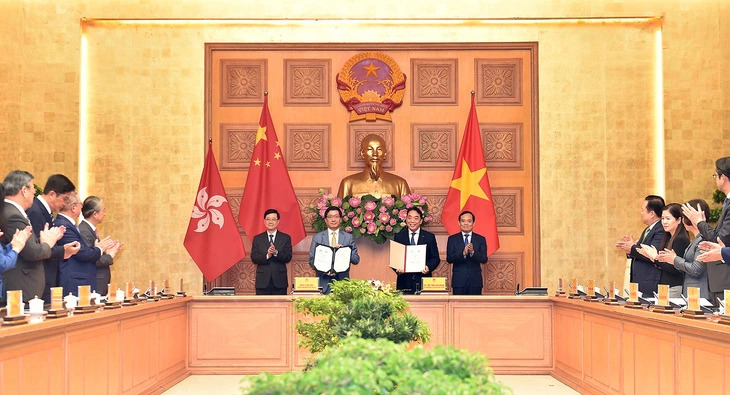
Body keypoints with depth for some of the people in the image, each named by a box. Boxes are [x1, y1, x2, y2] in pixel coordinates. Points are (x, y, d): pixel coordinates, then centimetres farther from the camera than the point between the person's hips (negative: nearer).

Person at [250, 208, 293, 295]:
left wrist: (276, 253, -22)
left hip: (279, 281, 0)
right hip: (263, 281, 0)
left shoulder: (286, 238, 6)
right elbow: (254, 258, -1)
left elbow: (288, 258, -3)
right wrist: (267, 256, -19)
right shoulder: (257, 239, 8)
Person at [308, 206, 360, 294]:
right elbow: (312, 260, 3)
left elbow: (356, 260, 3)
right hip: (324, 282, -1)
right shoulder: (317, 237, 8)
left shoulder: (349, 237, 8)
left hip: (342, 280, 1)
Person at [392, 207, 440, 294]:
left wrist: (429, 267, -13)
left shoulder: (429, 237, 7)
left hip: (423, 281, 0)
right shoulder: (398, 237, 9)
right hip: (404, 281, 0)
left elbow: (436, 258, 7)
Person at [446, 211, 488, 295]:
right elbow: (449, 259, -6)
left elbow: (484, 259, -4)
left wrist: (473, 252, -23)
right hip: (458, 281, -1)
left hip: (475, 281, 1)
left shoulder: (481, 239, 7)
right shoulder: (452, 239, 5)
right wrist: (463, 253, -23)